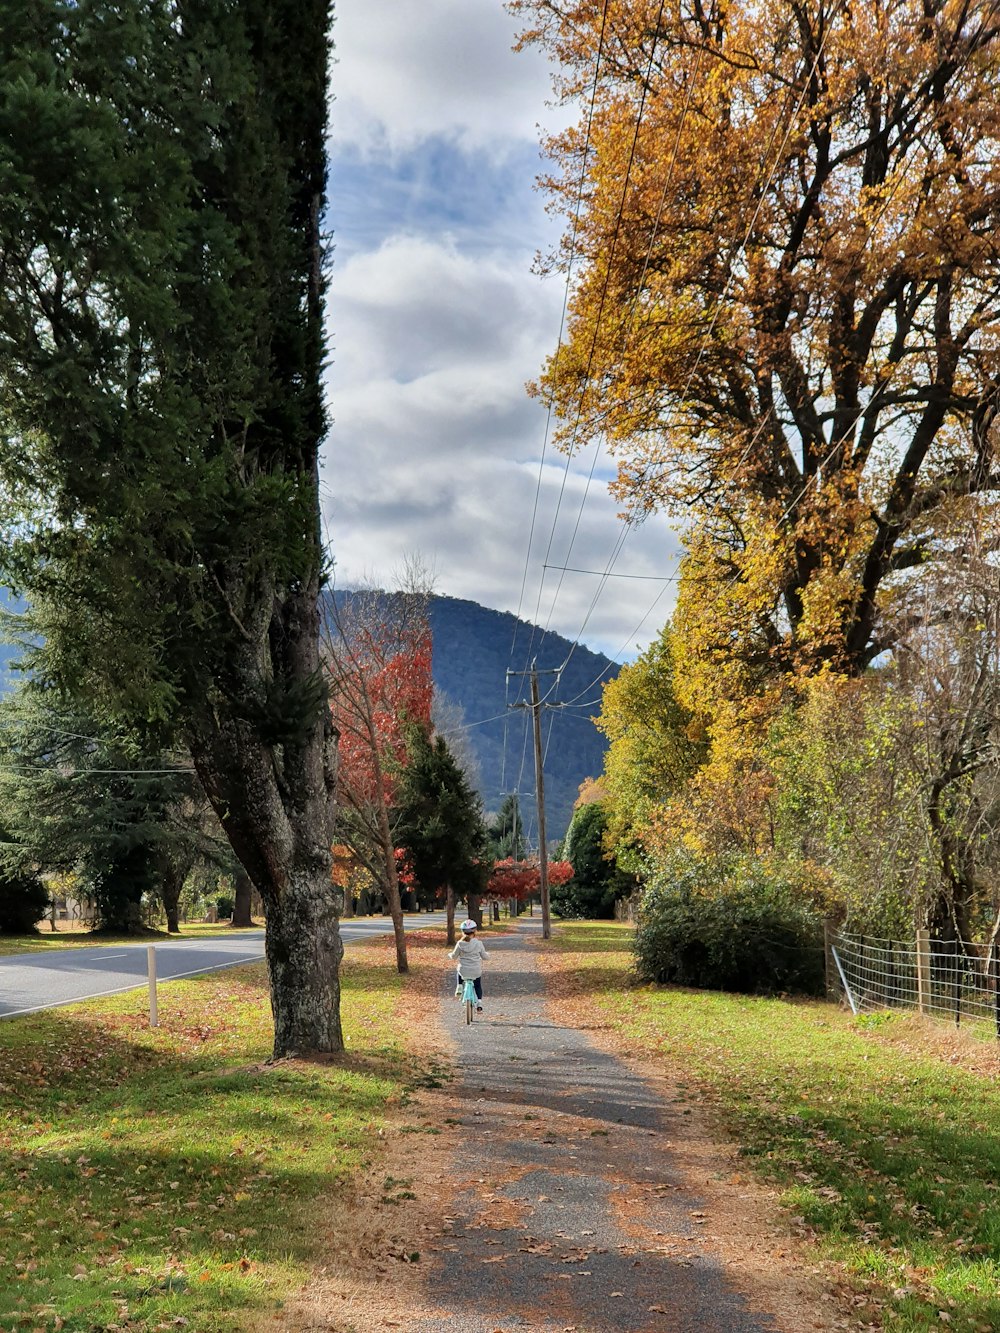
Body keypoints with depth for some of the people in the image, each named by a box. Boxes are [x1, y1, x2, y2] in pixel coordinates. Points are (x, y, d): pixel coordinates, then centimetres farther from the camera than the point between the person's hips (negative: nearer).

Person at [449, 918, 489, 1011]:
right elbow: (484, 956, 2)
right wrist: (487, 954, 26)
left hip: (464, 971, 0)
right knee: (478, 986, 25)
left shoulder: (460, 944, -9)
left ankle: (459, 989, 23)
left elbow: (454, 956, 2)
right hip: (476, 971, 0)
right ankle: (479, 1003, 9)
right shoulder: (478, 943, -8)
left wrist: (450, 953, 25)